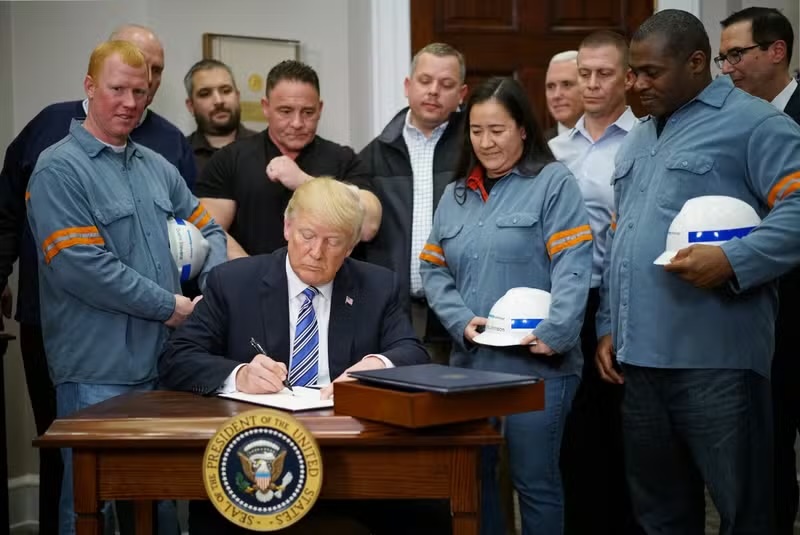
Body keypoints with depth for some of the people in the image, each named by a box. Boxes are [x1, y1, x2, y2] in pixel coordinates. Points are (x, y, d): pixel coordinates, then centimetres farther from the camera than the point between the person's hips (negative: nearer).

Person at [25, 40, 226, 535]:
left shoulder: (159, 168, 14)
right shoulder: (60, 170, -8)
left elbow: (209, 231, 18)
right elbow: (80, 267, -18)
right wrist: (170, 306, -13)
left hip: (165, 364, 7)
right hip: (98, 374, -6)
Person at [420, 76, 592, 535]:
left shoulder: (554, 182, -2)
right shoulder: (456, 195, 16)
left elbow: (572, 266, -12)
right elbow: (434, 269, 10)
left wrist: (554, 333, -23)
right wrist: (462, 321, -7)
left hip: (537, 364, -5)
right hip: (470, 361, 6)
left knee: (534, 480, 2)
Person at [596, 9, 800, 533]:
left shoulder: (754, 123, -3)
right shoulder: (637, 140, 22)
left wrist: (732, 260, -25)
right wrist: (609, 327, 16)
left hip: (714, 355, -7)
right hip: (640, 355, 8)